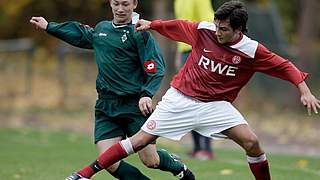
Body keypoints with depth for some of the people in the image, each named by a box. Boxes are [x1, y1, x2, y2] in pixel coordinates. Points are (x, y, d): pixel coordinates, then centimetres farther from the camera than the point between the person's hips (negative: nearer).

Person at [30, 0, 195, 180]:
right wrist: (49, 27, 39)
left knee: (151, 160, -3)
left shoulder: (140, 33, -8)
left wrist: (147, 94, -28)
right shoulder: (101, 28, 11)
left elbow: (156, 69, -13)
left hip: (135, 106, -5)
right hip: (106, 106, 5)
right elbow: (81, 35, 33)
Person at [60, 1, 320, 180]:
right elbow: (177, 26, 10)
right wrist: (151, 24, 11)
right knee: (141, 140, -6)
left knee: (251, 141, -19)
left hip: (216, 104, 0)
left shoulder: (251, 51, -13)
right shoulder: (203, 30, -10)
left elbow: (284, 66, -8)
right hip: (181, 98, 0)